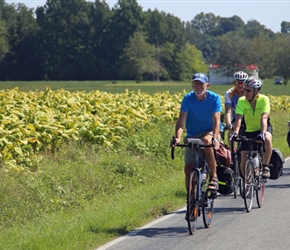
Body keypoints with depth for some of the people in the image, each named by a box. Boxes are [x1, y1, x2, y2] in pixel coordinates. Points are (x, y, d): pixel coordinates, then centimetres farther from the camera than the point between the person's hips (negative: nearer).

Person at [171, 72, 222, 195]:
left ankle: (214, 177, -27)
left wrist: (215, 138, -41)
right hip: (192, 135, 3)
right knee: (188, 168, -6)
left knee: (206, 141, -38)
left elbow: (216, 120, -23)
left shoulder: (214, 98, -14)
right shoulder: (188, 98, -11)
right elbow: (181, 120, -18)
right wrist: (177, 138, -36)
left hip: (209, 132, -3)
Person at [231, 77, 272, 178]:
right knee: (244, 160, -8)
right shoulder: (242, 101, -16)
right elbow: (238, 118, -26)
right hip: (249, 131, 2)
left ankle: (265, 167, -21)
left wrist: (263, 133, -47)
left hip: (263, 129, -2)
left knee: (267, 139, -37)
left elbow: (264, 118, -32)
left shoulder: (264, 99, -21)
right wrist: (235, 132, -43)